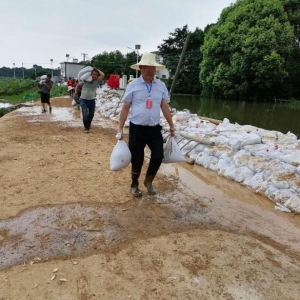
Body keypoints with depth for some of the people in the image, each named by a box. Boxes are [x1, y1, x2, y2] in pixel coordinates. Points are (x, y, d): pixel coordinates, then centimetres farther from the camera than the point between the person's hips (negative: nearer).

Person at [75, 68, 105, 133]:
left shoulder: (97, 81, -2)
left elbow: (103, 75, -17)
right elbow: (78, 85, 10)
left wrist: (97, 70, -5)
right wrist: (76, 93, 5)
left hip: (92, 100, 2)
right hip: (83, 100, -2)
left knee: (91, 114, 13)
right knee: (85, 113, -16)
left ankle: (88, 125, 41)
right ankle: (86, 127, -2)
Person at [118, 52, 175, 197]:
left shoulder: (161, 85, 6)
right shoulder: (133, 85, -4)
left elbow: (165, 107, 12)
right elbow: (125, 108, -1)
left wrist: (171, 125, 13)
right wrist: (120, 128, -4)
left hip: (155, 128, 3)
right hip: (137, 129, -3)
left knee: (158, 156, 0)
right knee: (137, 160, 6)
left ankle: (149, 181, 28)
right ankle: (134, 185, 32)